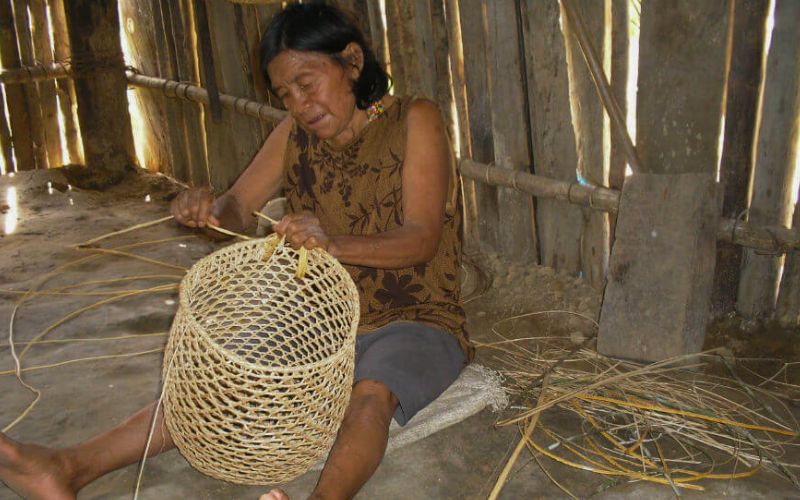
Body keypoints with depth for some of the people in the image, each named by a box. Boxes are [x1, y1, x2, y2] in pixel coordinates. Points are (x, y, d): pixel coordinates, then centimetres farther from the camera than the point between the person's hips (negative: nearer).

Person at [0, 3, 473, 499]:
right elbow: (238, 208, 6)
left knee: (372, 394, -35)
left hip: (416, 322, -4)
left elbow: (422, 239, -20)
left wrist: (333, 243, -38)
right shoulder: (295, 134, 6)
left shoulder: (415, 120, -9)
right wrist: (206, 208, -20)